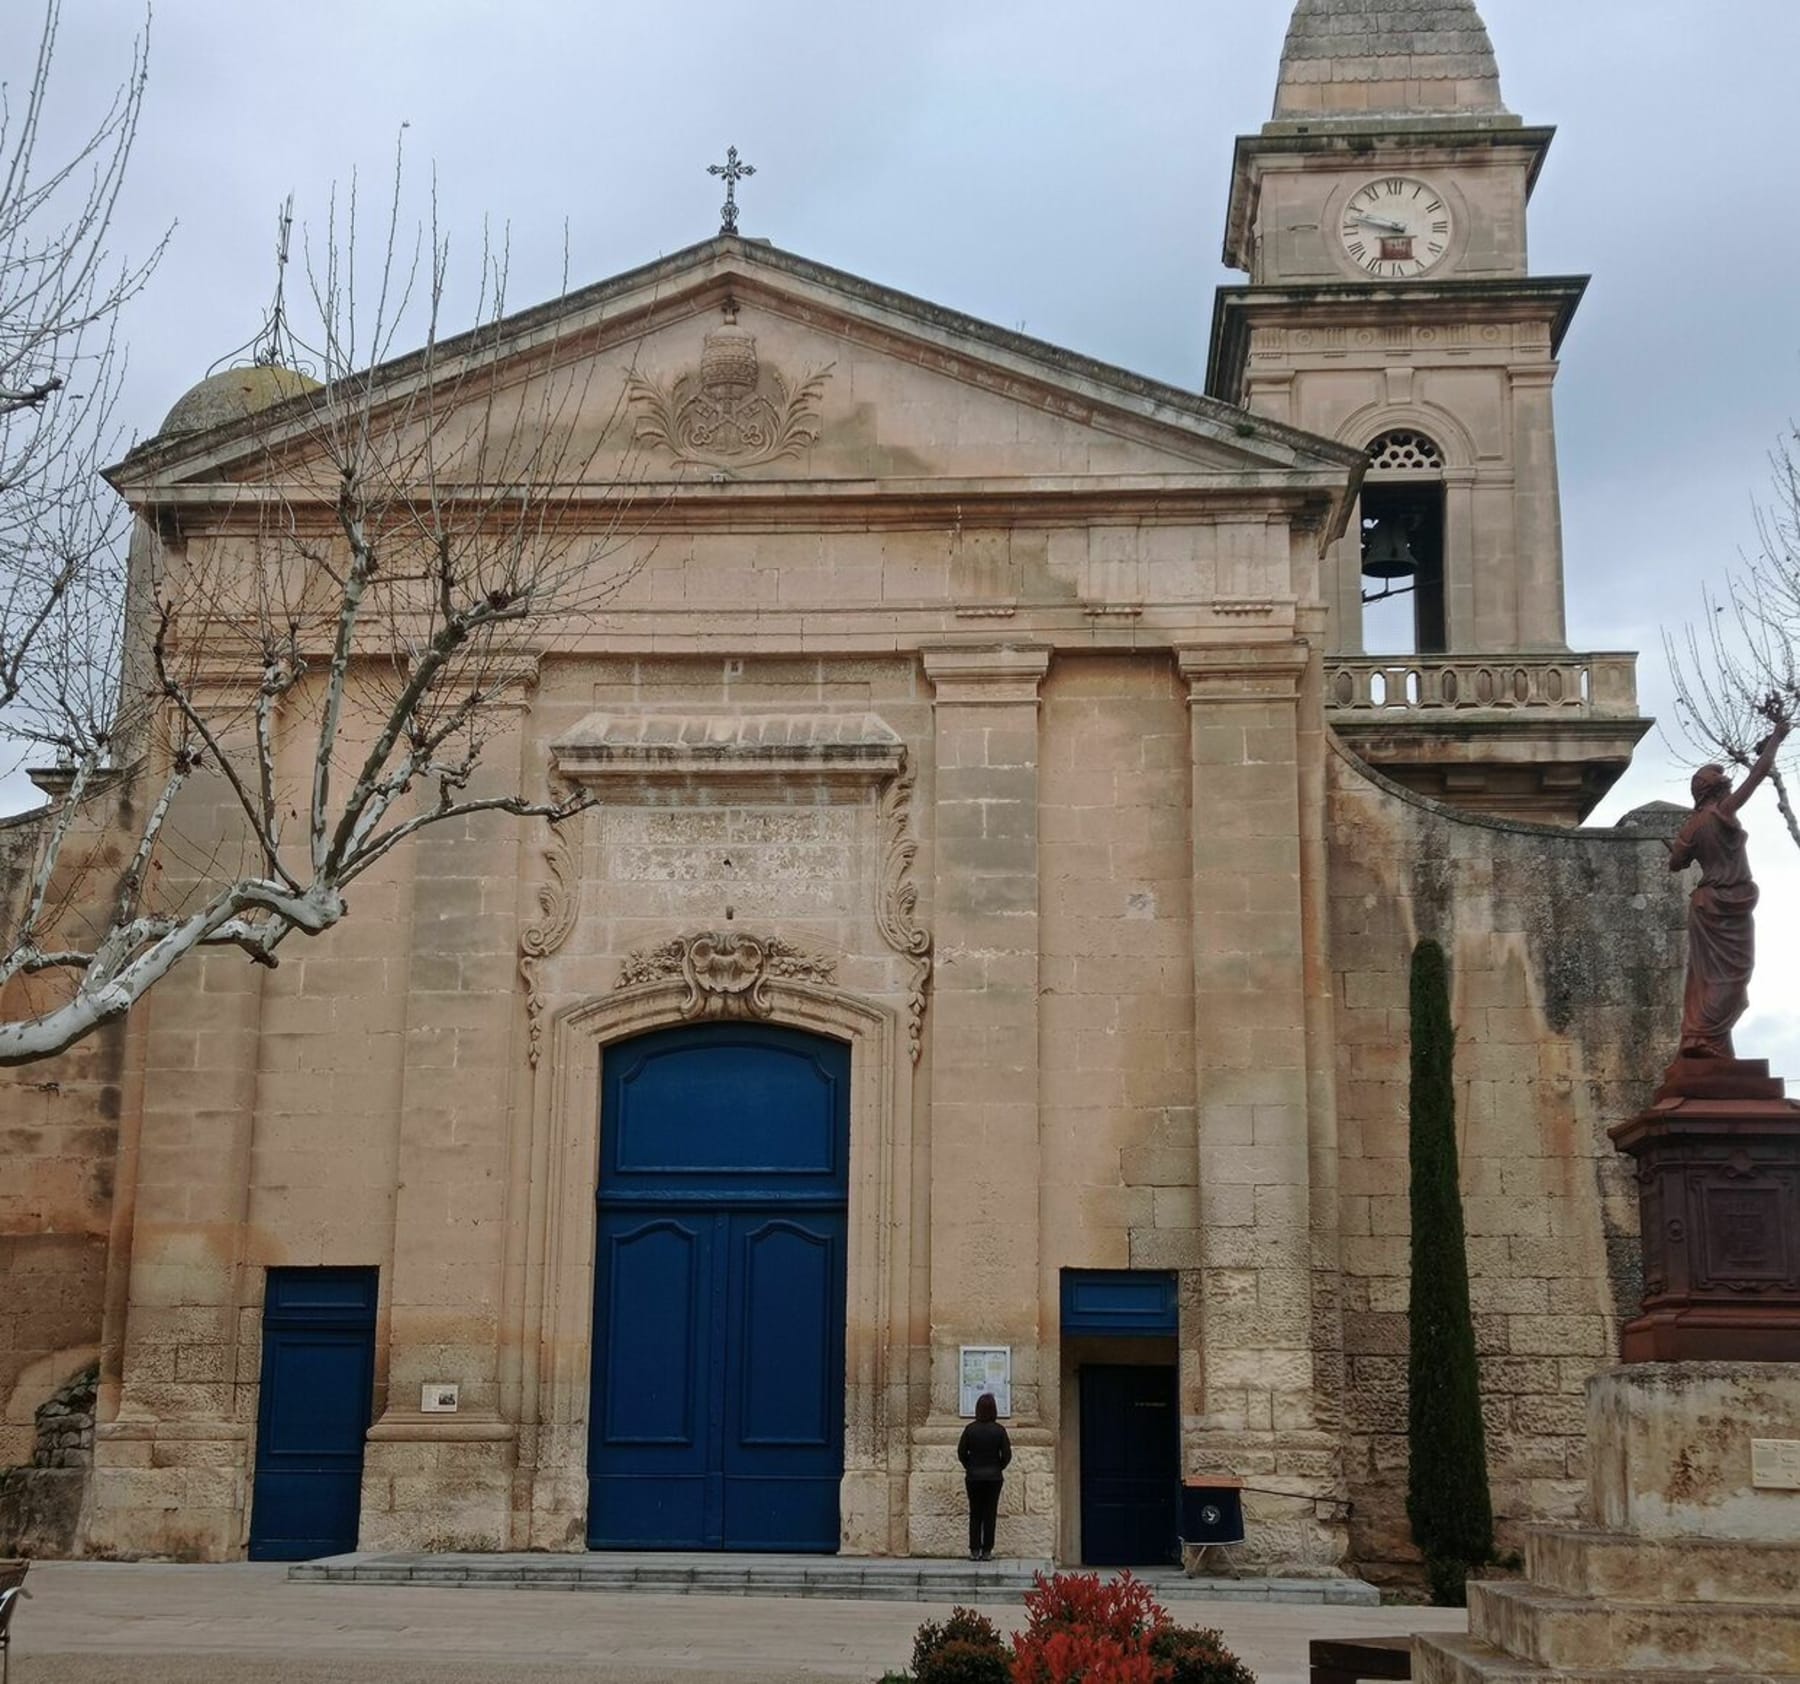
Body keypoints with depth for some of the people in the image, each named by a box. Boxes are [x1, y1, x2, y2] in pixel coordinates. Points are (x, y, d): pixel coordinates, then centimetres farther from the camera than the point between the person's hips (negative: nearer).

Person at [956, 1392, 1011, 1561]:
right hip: (994, 1477, -1)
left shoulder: (970, 1429, -6)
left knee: (975, 1515, 8)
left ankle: (974, 1551, 7)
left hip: (973, 1477, 1)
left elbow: (961, 1452, -3)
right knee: (990, 1514, 6)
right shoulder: (999, 1430, -8)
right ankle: (987, 1551, 6)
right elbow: (1006, 1455, -6)